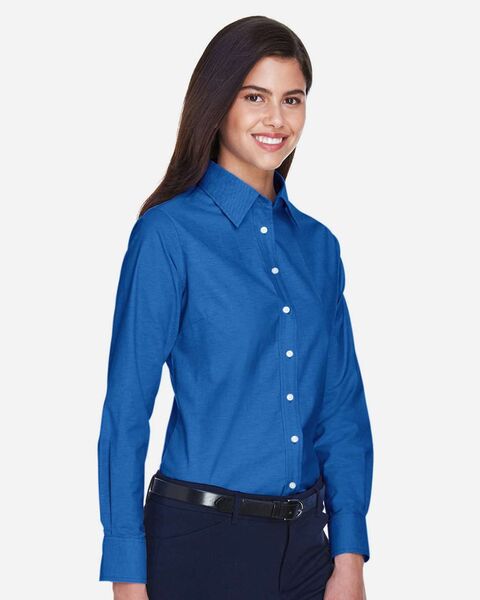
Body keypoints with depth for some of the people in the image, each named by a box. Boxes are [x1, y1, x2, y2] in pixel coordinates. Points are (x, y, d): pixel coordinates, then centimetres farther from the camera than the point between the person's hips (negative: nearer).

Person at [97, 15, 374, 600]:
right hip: (202, 539, -5)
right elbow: (126, 410, -10)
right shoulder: (168, 233, -9)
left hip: (304, 540, 5)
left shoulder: (318, 245, 6)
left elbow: (343, 407, 8)